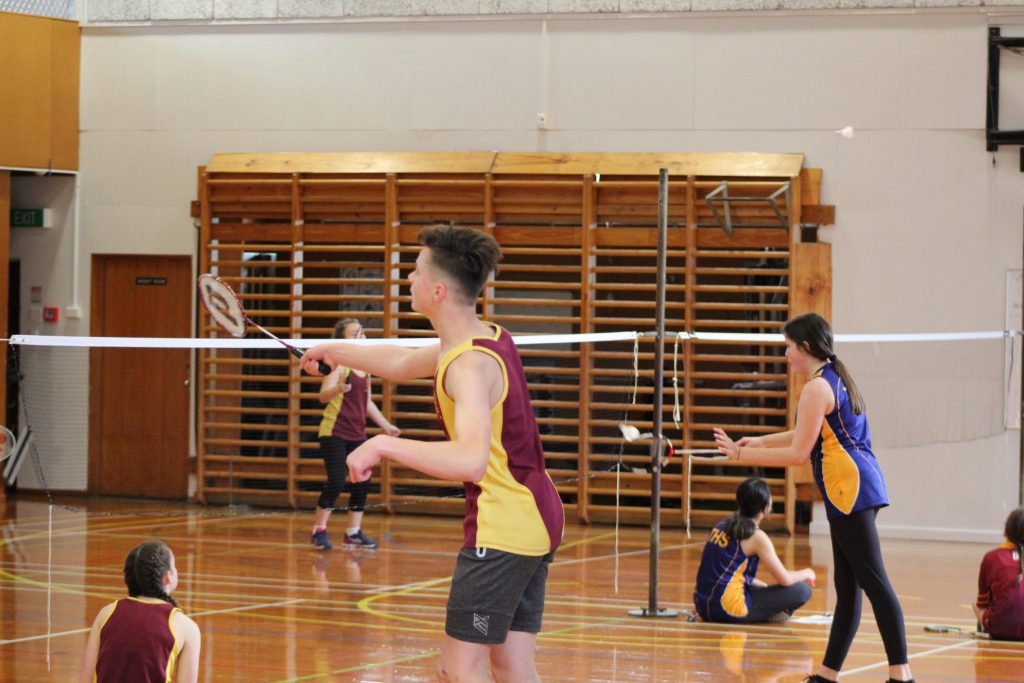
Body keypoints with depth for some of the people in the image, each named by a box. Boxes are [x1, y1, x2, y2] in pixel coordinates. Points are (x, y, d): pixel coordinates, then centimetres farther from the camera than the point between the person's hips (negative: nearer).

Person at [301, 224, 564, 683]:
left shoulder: (471, 365, -22)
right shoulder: (488, 337, 9)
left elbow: (471, 459, -39)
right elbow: (403, 363, 29)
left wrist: (383, 446, -34)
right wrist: (336, 351, 37)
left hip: (501, 529, -10)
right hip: (536, 520, 10)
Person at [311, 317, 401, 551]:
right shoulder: (339, 363, -10)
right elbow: (323, 395, -22)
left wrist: (386, 425, 22)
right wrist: (338, 388, -43)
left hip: (357, 435, 7)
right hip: (334, 433, -7)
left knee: (362, 483, 4)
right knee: (336, 481, -14)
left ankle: (353, 533, 15)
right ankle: (318, 531, -2)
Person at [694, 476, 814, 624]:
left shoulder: (723, 525, 13)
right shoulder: (756, 536, -8)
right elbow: (785, 580, -5)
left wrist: (761, 585, 28)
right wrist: (806, 574, 15)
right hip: (728, 610, -8)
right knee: (802, 591, -7)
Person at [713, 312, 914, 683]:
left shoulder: (817, 388, -12)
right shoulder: (837, 379, 17)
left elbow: (798, 453, -13)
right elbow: (810, 435, 27)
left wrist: (742, 454, -7)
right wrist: (760, 441, 27)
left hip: (850, 492, -10)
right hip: (854, 491, 10)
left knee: (874, 582, -12)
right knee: (846, 587, 10)